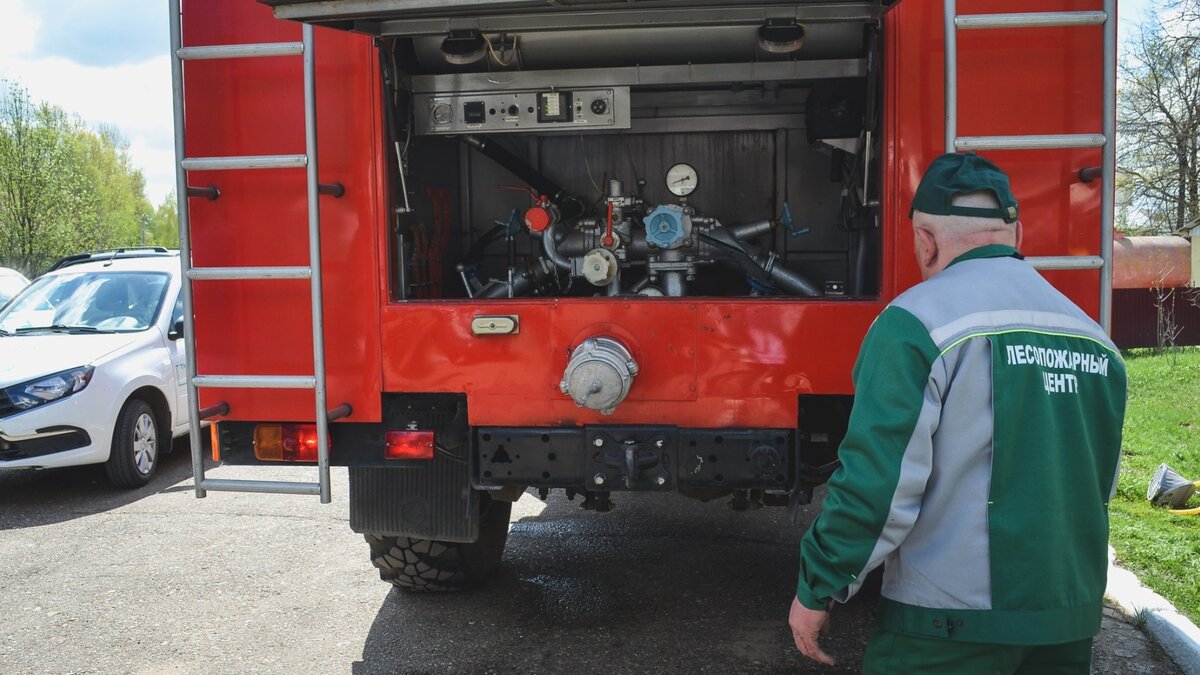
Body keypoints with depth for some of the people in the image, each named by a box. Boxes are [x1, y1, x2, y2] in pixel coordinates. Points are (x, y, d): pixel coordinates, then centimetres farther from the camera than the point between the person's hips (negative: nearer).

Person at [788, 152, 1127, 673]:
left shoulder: (916, 322, -15)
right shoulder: (1094, 337, 7)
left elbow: (877, 482, -19)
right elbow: (1101, 487, 17)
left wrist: (817, 591, -8)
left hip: (951, 628, -6)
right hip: (1070, 621, 7)